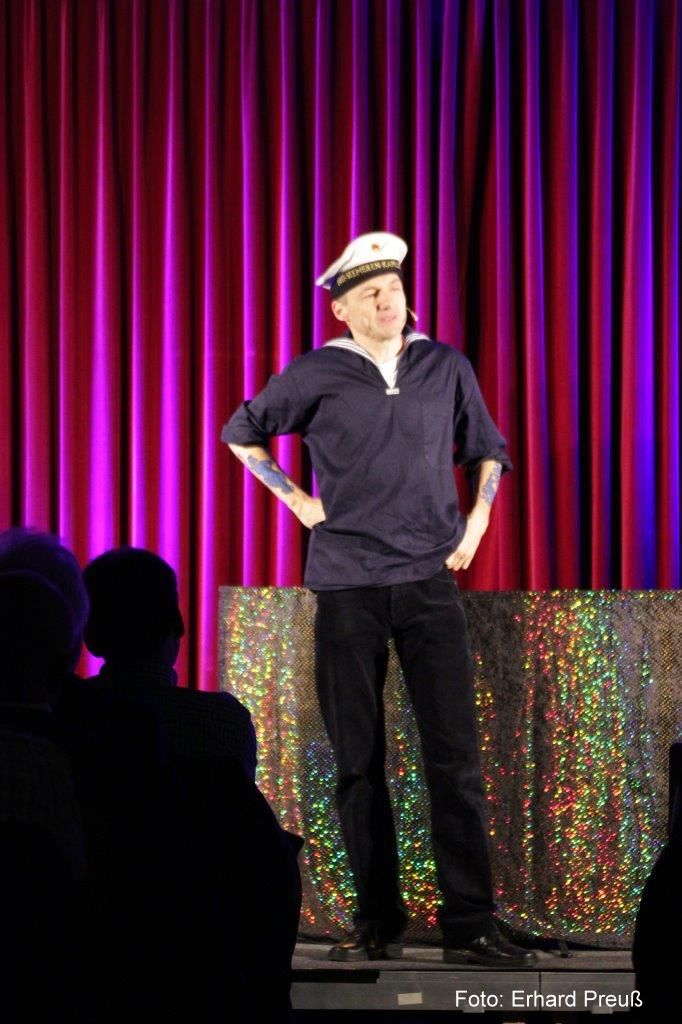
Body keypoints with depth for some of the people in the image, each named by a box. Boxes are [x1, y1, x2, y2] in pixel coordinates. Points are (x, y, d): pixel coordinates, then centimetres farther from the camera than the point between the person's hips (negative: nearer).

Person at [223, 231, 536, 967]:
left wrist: (475, 524, 7)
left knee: (454, 755, -6)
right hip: (347, 586, -1)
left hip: (430, 581, 1)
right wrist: (298, 501, 6)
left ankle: (468, 926, -3)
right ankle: (378, 924, 11)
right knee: (359, 762, 3)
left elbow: (488, 451, 20)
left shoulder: (446, 367, 7)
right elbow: (242, 432, 14)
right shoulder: (317, 374, 2)